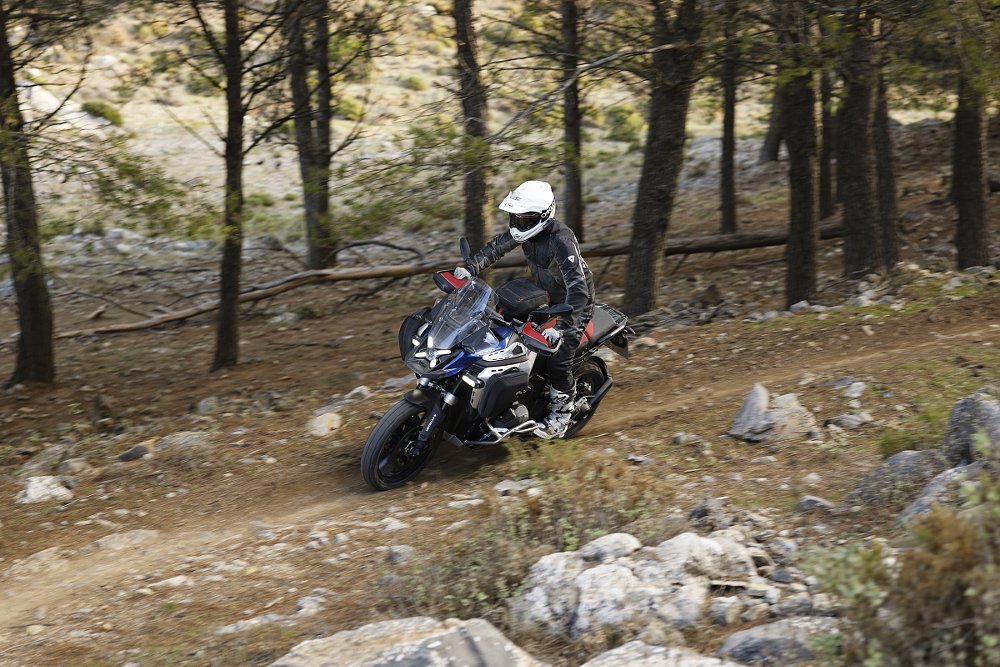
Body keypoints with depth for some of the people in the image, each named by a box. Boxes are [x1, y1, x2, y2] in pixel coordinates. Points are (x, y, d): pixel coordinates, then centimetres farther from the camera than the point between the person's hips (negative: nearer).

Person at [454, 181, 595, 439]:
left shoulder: (561, 241, -37)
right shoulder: (528, 229, -12)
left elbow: (578, 289, -44)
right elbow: (497, 246, 4)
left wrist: (560, 328, -53)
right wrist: (471, 269, -10)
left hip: (575, 301, -9)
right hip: (547, 296, 9)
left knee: (558, 357, -15)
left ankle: (560, 416, 5)